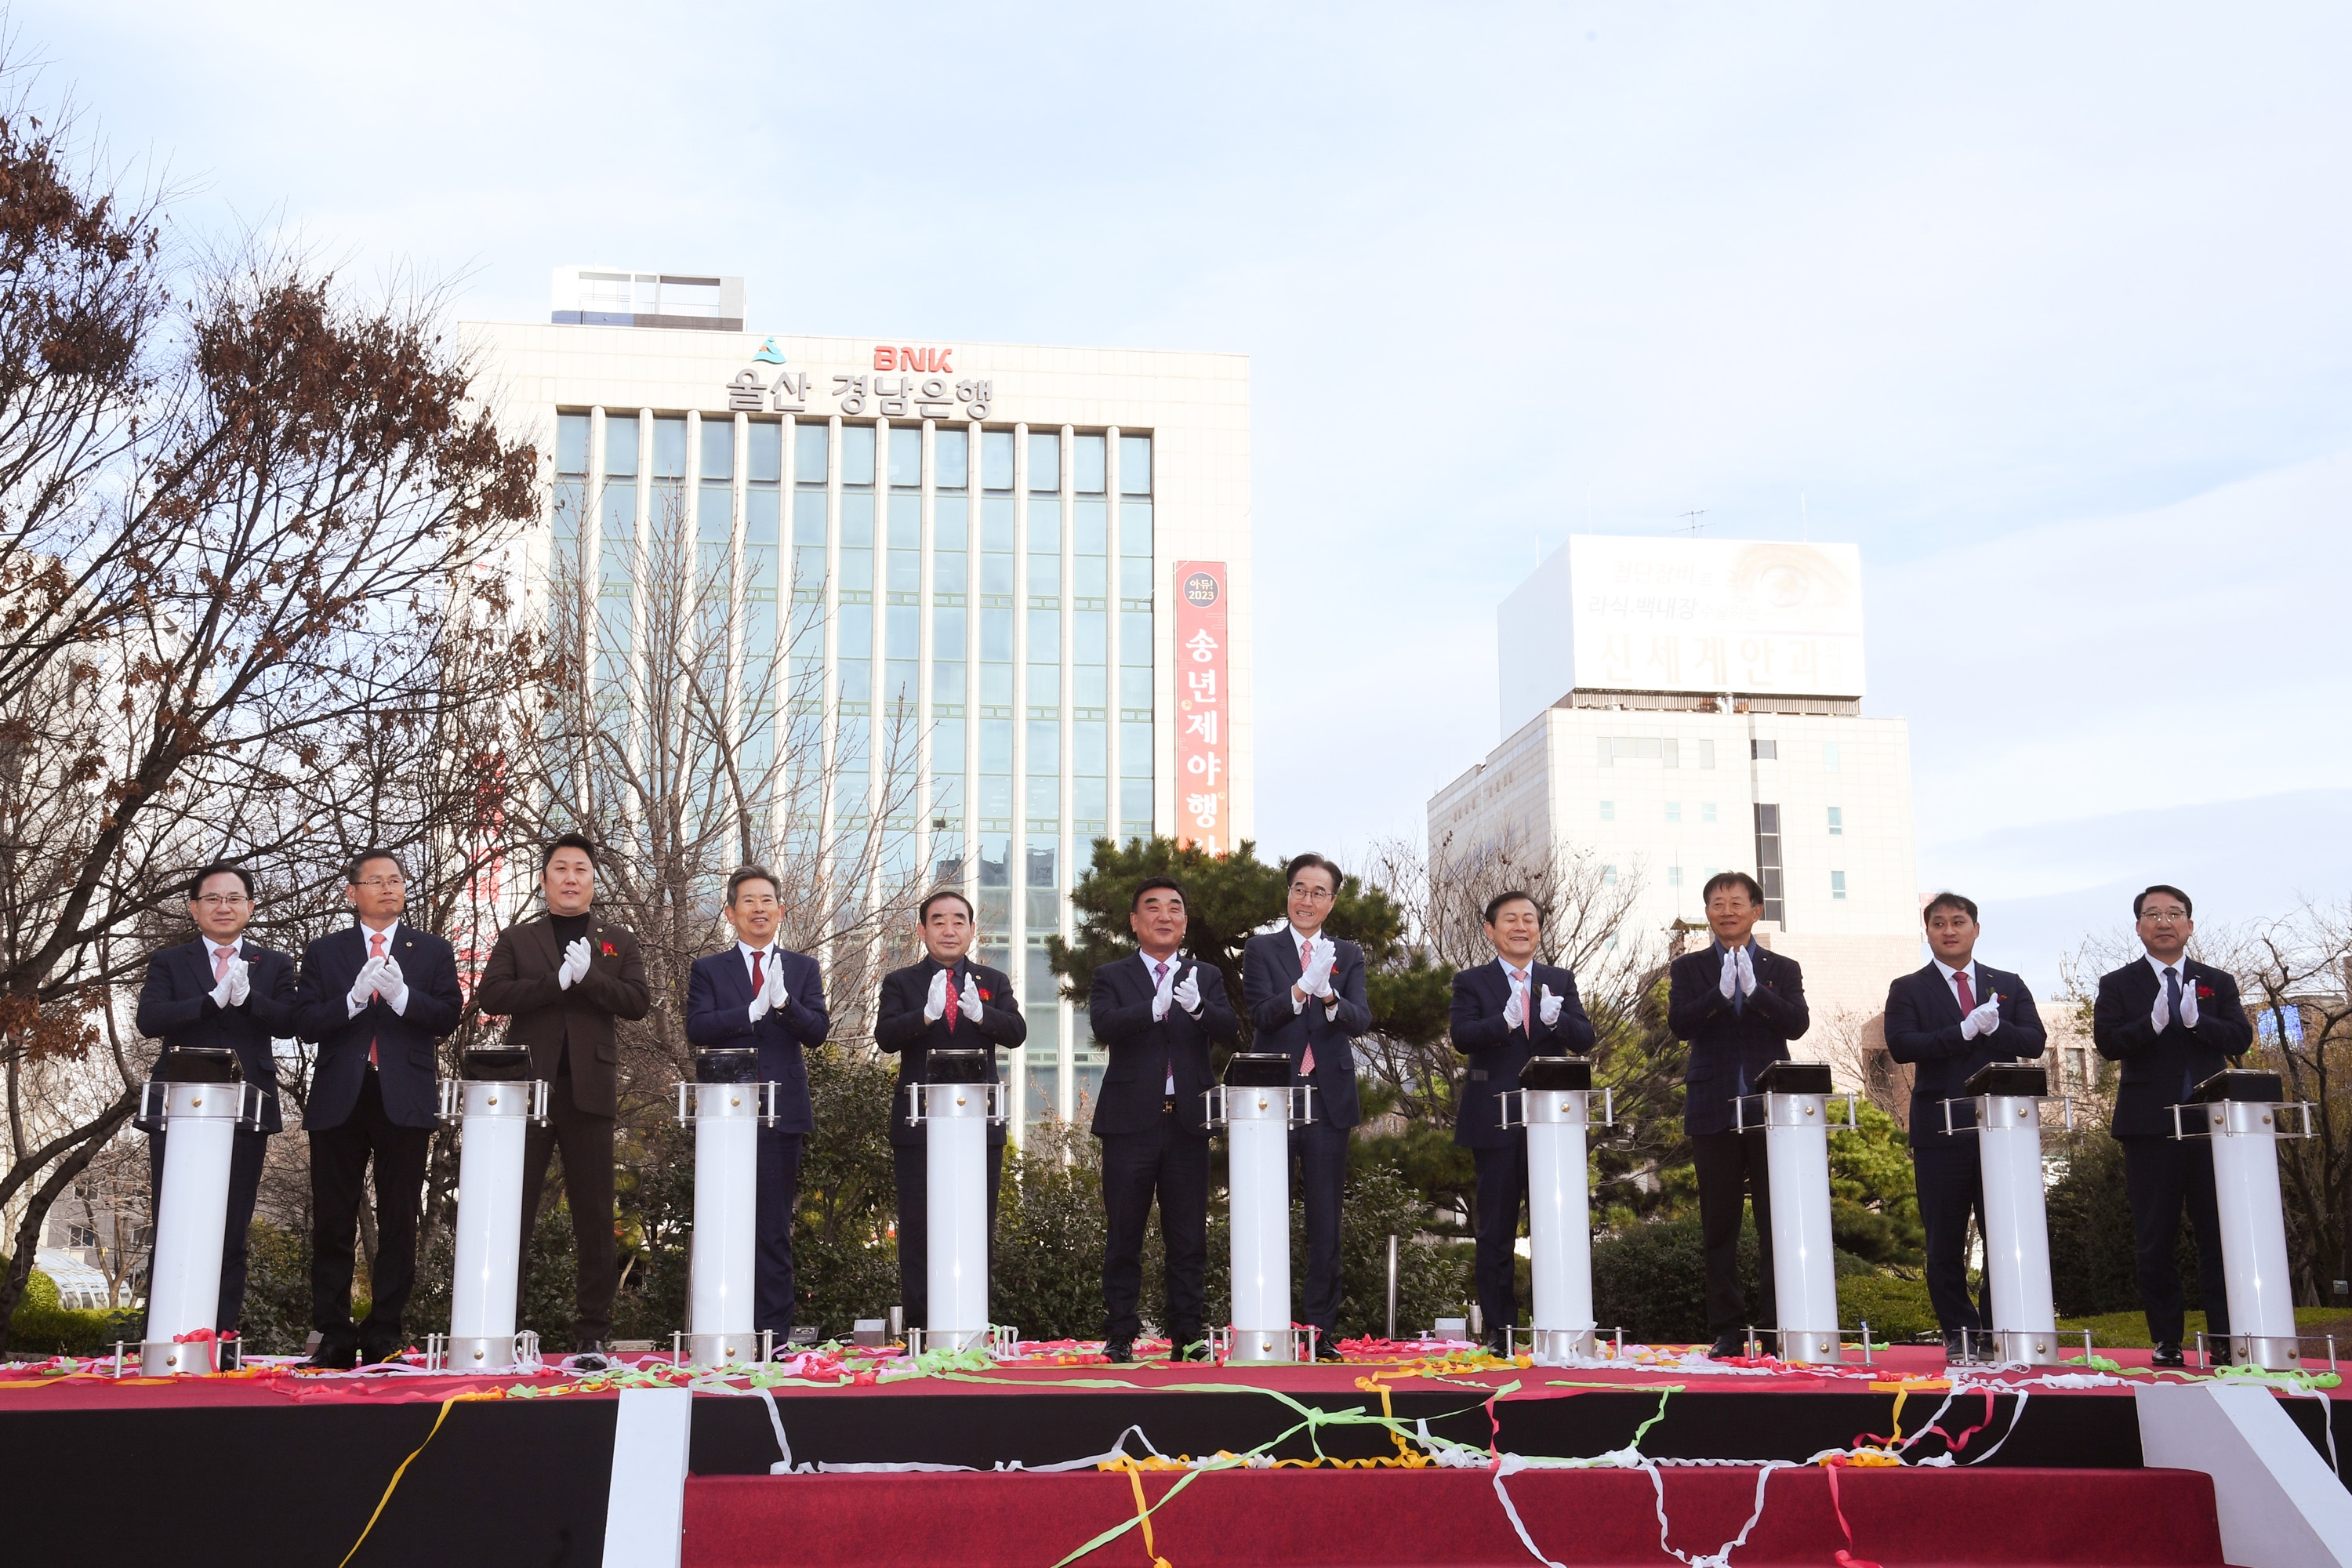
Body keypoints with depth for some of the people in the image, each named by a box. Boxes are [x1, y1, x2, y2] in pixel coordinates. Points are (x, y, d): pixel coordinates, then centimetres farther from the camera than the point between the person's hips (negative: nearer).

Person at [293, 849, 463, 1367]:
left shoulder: (433, 951, 11)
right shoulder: (323, 953, 11)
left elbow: (448, 1016, -1)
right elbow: (306, 1023, 0)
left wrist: (401, 995, -17)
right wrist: (355, 998, -15)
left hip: (405, 1102, 0)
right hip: (339, 1102, 1)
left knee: (399, 1225, 1)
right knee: (332, 1225, 2)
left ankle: (385, 1334, 7)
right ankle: (333, 1338, 8)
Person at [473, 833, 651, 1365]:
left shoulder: (618, 942, 15)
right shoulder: (517, 939, 13)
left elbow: (638, 1002, 1)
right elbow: (490, 996, -3)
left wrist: (588, 976, -13)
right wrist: (558, 980, -12)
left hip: (589, 1089, 1)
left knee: (594, 1216, 1)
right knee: (514, 1211, -1)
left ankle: (592, 1333, 5)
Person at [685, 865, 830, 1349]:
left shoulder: (803, 969, 12)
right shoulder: (708, 970, 9)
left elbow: (817, 1032, -1)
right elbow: (697, 1029, -6)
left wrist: (783, 1001, -19)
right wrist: (754, 1009, -19)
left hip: (782, 1112, 1)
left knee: (775, 1229, 3)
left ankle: (773, 1335, 6)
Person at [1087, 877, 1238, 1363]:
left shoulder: (1206, 977, 13)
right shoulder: (1111, 977, 7)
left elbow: (1230, 1031, -3)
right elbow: (1103, 1025, -13)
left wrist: (1198, 1006, -24)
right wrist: (1154, 1007, -29)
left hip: (1188, 1121, 2)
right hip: (1131, 1121, -2)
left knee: (1189, 1237, 4)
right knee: (1123, 1236, 2)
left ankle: (1186, 1335, 11)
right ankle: (1120, 1336, 9)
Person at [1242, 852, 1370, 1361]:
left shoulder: (1348, 956, 12)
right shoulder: (1261, 950, 6)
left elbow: (1361, 1021, -3)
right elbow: (1260, 1015, -8)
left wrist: (1330, 997, -24)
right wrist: (1300, 990, -26)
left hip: (1329, 1095, 2)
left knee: (1325, 1221, 4)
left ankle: (1320, 1329, 10)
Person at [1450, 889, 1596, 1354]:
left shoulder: (1561, 981, 13)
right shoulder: (1472, 983, 5)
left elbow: (1585, 1039, 2)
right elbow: (1462, 1036, -10)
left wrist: (1555, 1019, -19)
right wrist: (1504, 1022, -28)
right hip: (1495, 1122, -2)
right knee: (1496, 1230, 2)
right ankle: (1500, 1329, 9)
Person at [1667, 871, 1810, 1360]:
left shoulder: (1782, 969, 11)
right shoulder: (1689, 969, 10)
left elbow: (1797, 1024, -4)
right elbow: (1679, 1023, -6)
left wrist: (1754, 989, -17)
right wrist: (1722, 992, -18)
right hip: (1714, 1112, 0)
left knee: (1777, 1223, -3)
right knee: (1719, 1227, 3)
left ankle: (1777, 1325, 3)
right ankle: (1727, 1329, 8)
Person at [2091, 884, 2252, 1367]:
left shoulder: (2218, 983, 13)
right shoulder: (2118, 984, 8)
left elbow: (2240, 1038, 0)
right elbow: (2107, 1042, -6)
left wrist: (2195, 1021, -17)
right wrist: (2152, 1024, -22)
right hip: (2150, 1126, -1)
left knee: (2219, 1235, 0)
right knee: (2155, 1241, 2)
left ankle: (2225, 1340, 5)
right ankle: (2167, 1342, 8)